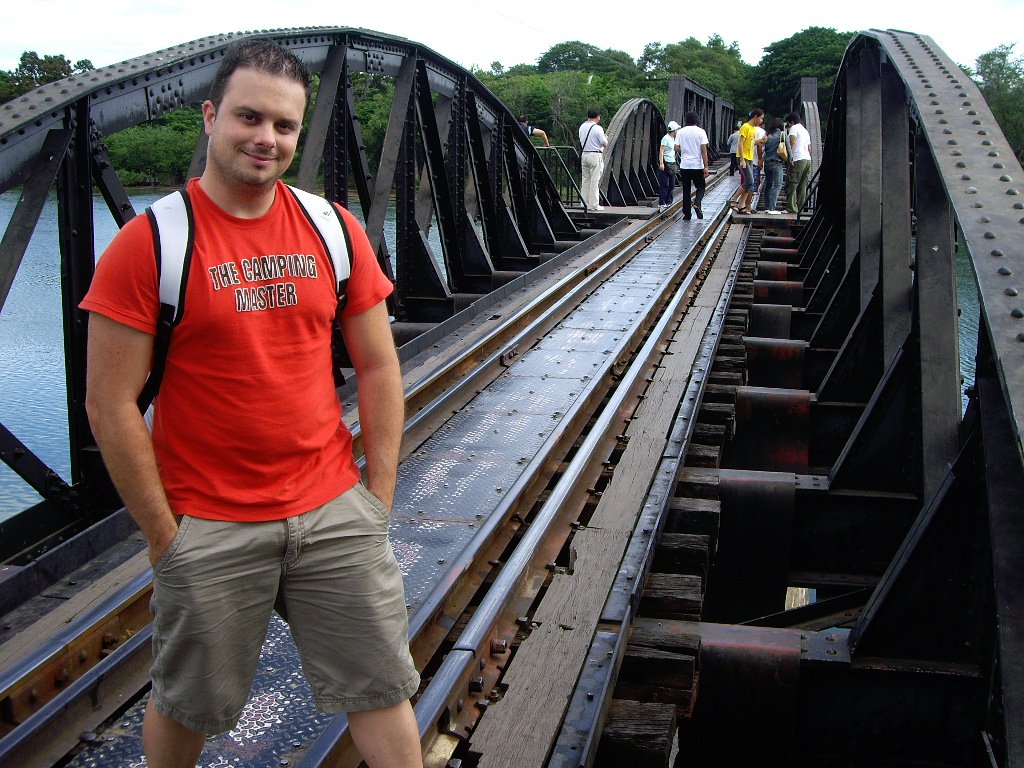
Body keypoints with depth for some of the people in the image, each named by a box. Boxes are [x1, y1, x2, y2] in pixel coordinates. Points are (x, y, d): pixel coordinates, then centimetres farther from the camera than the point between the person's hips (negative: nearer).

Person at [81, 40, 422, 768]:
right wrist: (164, 537, -9)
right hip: (209, 528, -3)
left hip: (334, 510, 3)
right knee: (187, 705, 16)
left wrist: (378, 501, 3)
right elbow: (110, 405, -10)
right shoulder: (150, 243, -11)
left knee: (382, 687, 11)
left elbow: (379, 367, 5)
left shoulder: (333, 230, 1)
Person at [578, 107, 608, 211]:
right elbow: (604, 144, -11)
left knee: (586, 180, 11)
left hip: (584, 155, 7)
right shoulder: (598, 128, -14)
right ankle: (593, 205, -2)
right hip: (595, 156, -7)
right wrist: (606, 138, 10)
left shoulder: (582, 127, 8)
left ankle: (585, 203, 11)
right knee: (595, 181, -3)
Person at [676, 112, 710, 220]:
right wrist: (706, 167, -9)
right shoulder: (701, 132, -5)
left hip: (684, 166, 2)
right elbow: (704, 150, -10)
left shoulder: (680, 132, 1)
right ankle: (697, 204, -15)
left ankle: (686, 214, 9)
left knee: (686, 190, 9)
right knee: (700, 187, 12)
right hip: (698, 166, -2)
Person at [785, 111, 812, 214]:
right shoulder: (805, 130, 26)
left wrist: (790, 157, -15)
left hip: (798, 160, -9)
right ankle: (800, 208, 7)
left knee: (792, 185, -9)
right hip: (808, 159, 9)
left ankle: (791, 208, -15)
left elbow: (792, 143, -12)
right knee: (803, 186, 8)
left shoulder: (794, 128, 1)